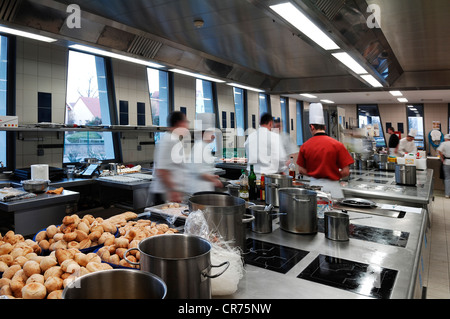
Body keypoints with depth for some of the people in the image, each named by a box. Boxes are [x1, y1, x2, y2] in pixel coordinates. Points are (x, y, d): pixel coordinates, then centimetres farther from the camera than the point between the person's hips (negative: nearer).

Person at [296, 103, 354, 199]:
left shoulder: (304, 146, -3)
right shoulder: (337, 145, -8)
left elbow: (302, 171, 3)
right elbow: (345, 172, -7)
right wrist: (334, 175, 11)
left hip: (314, 185, 2)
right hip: (332, 187, -2)